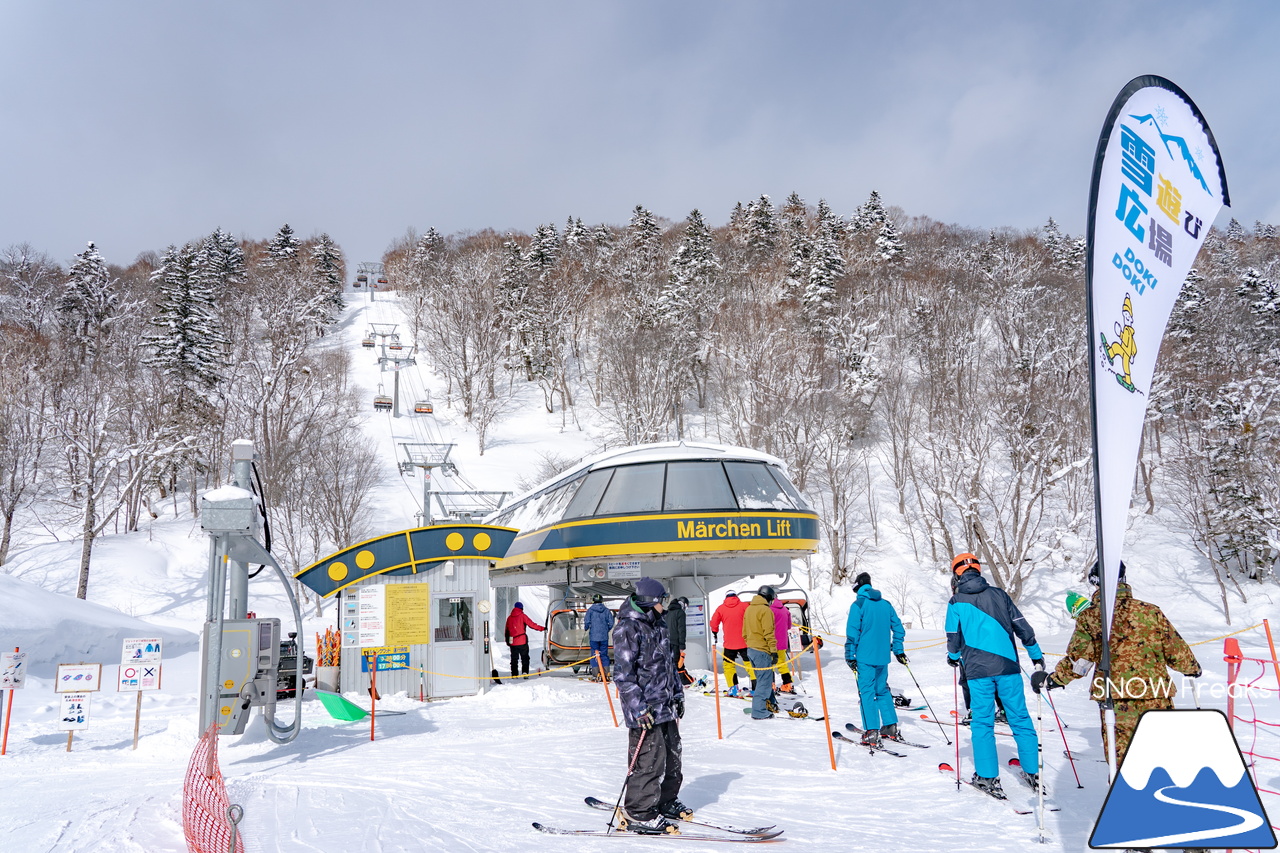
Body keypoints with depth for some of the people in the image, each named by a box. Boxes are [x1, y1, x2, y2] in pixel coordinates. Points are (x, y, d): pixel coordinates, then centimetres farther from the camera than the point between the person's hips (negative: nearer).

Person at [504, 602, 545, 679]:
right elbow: (531, 624, -9)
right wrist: (542, 628, -5)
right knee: (525, 658, 3)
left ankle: (514, 674, 8)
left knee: (514, 659, 10)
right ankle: (525, 672, -8)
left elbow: (507, 630, 15)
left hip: (512, 643, 4)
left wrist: (507, 641, 24)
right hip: (522, 641, -4)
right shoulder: (522, 616, -3)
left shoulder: (509, 618, 11)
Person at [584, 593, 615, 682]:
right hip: (604, 637, 2)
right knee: (604, 655, 10)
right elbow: (611, 623, 2)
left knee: (595, 655, 3)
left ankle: (598, 675, -2)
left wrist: (586, 628, 14)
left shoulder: (590, 610, -3)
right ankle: (606, 675, 7)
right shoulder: (607, 610, 4)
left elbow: (587, 622, -7)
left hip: (593, 636, -2)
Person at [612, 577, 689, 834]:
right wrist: (638, 707, -21)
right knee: (649, 760, -6)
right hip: (646, 710, -9)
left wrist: (677, 694, 22)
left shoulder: (658, 624, 12)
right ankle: (638, 814, 6)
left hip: (666, 706, 9)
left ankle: (666, 801, 34)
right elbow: (623, 674, -19)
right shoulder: (627, 629, -16)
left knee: (672, 755, 16)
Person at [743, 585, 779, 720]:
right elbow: (768, 633, -17)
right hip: (762, 650, -9)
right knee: (764, 681, -4)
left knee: (763, 679, 19)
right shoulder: (765, 610, -13)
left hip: (751, 649, 9)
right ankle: (759, 712, -4)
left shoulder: (749, 609, 13)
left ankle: (770, 704, 28)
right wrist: (773, 650, -13)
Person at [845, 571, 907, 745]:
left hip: (865, 657, -6)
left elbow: (852, 633, -12)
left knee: (867, 692, -2)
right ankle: (891, 727, 20)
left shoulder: (858, 605, -8)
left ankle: (872, 733, -5)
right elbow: (898, 628, 14)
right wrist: (898, 651, 22)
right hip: (883, 656, 6)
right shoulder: (886, 604, 9)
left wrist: (850, 656, -7)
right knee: (882, 690, 18)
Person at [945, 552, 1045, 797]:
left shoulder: (956, 602, 0)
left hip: (978, 669, -2)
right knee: (1020, 718, 11)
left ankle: (988, 777, 6)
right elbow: (1022, 627, 6)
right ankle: (1032, 772, 17)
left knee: (983, 722, 6)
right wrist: (1036, 656, 18)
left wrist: (953, 657, 26)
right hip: (1008, 666, 2)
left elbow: (954, 636, 5)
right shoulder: (999, 594, 4)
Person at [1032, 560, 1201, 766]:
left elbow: (1078, 661, -5)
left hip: (1114, 697, -2)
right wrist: (1193, 668, 30)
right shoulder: (1150, 611, 3)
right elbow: (1175, 648, 10)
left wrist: (1051, 679, 8)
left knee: (1120, 751, 5)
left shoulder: (1089, 617, -2)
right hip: (1156, 694, 2)